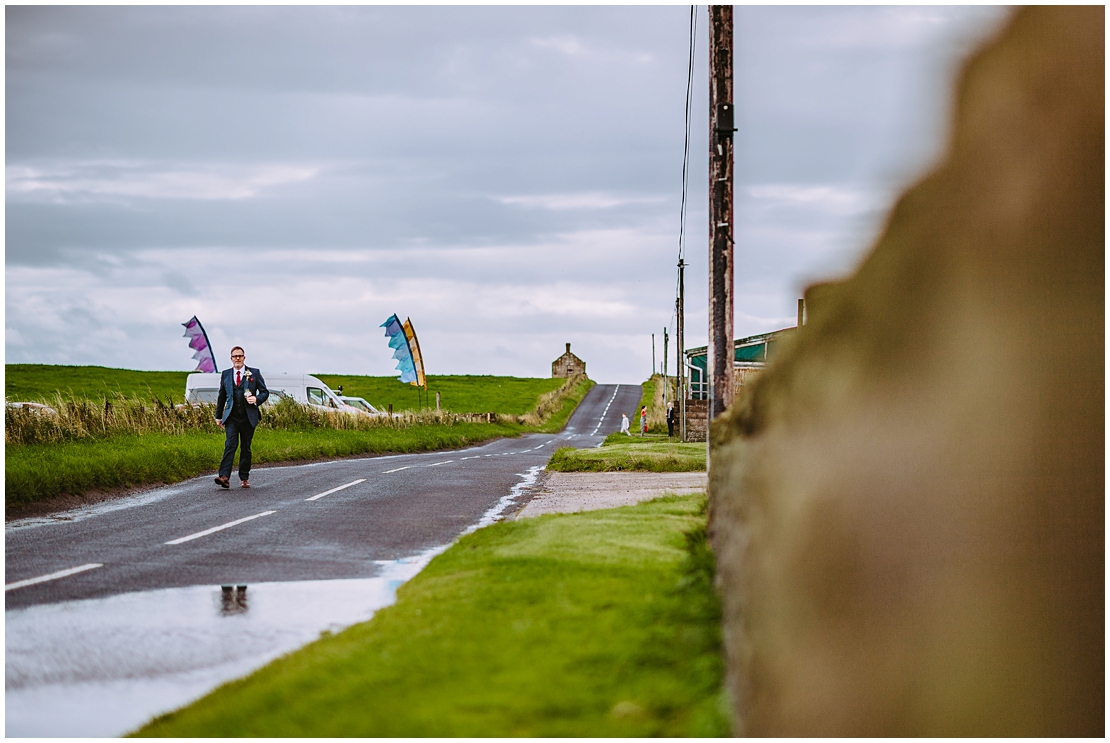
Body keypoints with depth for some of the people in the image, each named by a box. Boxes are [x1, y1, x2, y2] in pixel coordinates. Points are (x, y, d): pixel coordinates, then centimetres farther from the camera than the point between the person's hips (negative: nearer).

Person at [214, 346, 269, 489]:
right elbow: (221, 396, 18)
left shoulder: (254, 374, 6)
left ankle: (244, 478, 16)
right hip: (231, 417, 0)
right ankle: (224, 477, -25)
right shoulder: (225, 375, 11)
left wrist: (257, 399, -14)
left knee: (246, 448, 6)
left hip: (248, 417, 0)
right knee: (230, 445, -14)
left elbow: (265, 392, 8)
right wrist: (218, 416, 18)